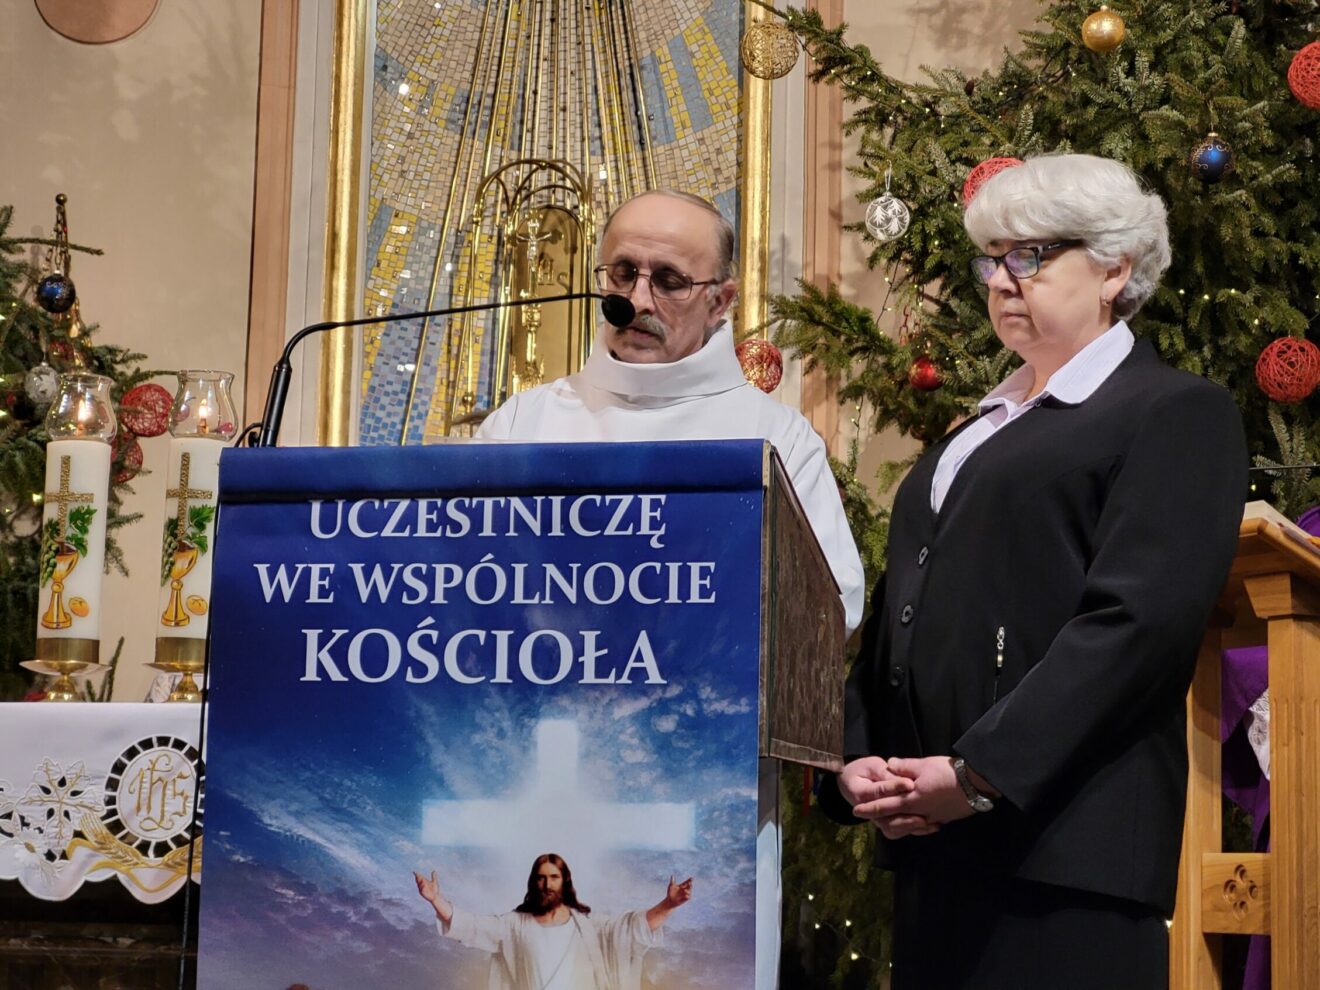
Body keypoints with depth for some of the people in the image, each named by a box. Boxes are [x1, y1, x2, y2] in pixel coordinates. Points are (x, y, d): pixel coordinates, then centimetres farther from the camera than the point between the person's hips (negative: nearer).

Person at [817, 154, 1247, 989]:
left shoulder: (1177, 413, -1)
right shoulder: (983, 431, 22)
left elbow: (1139, 621, -14)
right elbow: (898, 611, 17)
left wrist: (980, 775, -19)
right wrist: (858, 762, 1)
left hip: (1061, 839, -7)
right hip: (931, 833, 7)